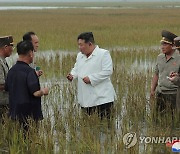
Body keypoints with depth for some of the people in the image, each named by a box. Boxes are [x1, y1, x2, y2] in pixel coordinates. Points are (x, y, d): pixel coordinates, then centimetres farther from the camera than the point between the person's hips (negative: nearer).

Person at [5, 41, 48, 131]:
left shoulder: (12, 70, 5)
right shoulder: (29, 71, -18)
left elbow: (7, 89, 16)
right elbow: (35, 93, -23)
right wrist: (43, 91, -2)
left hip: (14, 113, 7)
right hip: (29, 114, -7)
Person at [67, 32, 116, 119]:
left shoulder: (103, 54, -7)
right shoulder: (80, 55, 17)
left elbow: (107, 71, -16)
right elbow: (76, 68, 25)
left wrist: (91, 79, -18)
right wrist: (72, 75, 1)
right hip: (86, 99, 7)